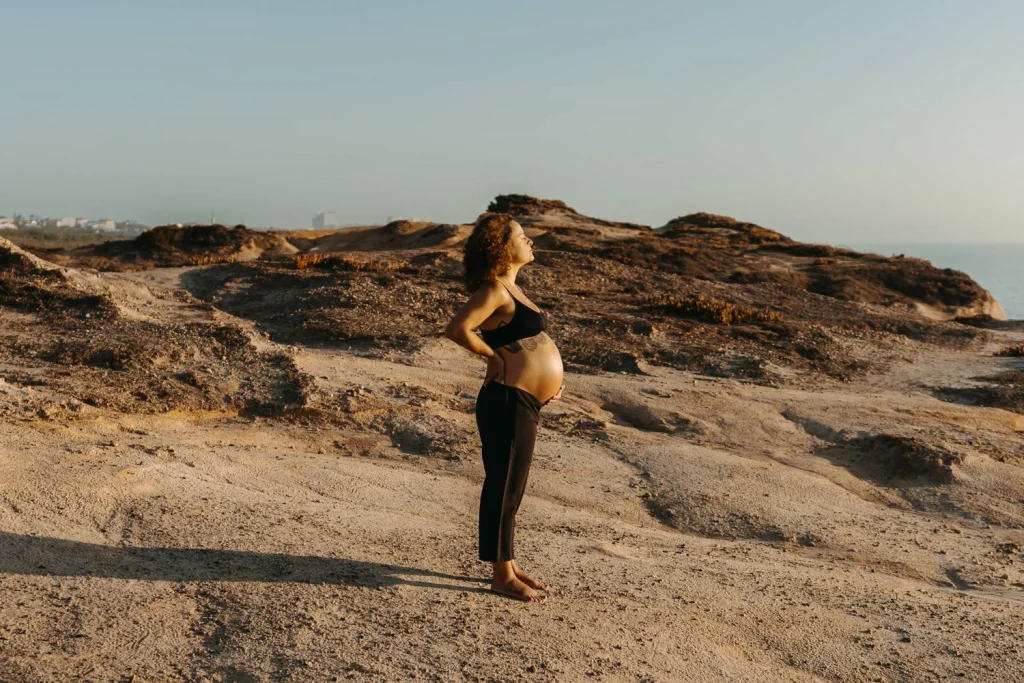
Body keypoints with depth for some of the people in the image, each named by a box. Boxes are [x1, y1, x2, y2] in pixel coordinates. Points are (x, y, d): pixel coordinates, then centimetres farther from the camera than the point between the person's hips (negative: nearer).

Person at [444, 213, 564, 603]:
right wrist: (493, 358, -14)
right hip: (507, 402, -10)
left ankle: (509, 567, 28)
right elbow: (457, 329, -27)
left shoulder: (510, 289, 17)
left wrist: (546, 378, 14)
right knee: (503, 488, -1)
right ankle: (502, 577, 9)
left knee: (511, 489, 17)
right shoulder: (494, 290, -13)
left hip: (524, 404, 10)